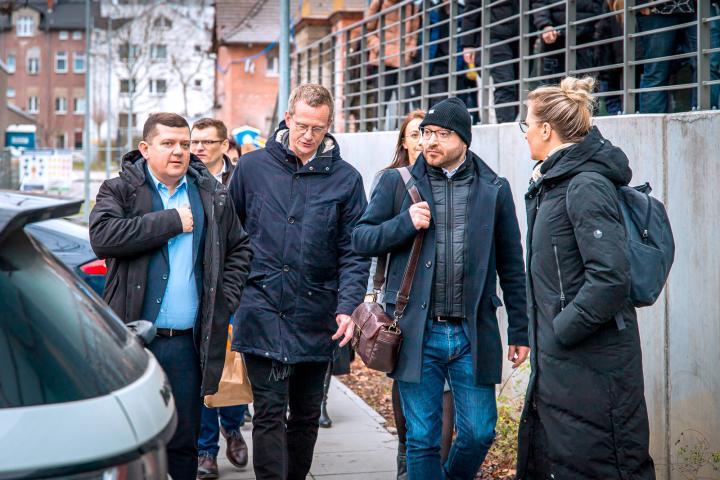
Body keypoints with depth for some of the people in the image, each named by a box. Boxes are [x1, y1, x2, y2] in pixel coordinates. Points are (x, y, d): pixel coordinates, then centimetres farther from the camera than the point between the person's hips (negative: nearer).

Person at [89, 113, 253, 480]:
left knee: (184, 442, 12)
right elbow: (103, 235, -20)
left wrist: (226, 297, 6)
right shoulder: (119, 190, 0)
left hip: (187, 341, 3)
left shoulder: (212, 195, 11)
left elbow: (240, 248, 21)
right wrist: (172, 221, -14)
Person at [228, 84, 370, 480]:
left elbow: (354, 252, 0)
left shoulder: (346, 179, 2)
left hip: (316, 319, 2)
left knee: (307, 416, 14)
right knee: (269, 414, -5)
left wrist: (347, 306, -11)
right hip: (263, 311, -1)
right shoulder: (252, 167, 2)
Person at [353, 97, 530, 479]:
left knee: (479, 433, 6)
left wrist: (519, 331, 8)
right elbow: (360, 239, 3)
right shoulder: (396, 182, 3)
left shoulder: (494, 189, 6)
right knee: (422, 440, 5)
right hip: (417, 332, -1)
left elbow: (511, 266, 9)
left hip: (473, 333, 1)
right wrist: (406, 223, -14)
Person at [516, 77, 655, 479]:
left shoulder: (587, 186, -17)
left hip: (591, 365, -10)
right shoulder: (554, 183, 13)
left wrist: (562, 330, -19)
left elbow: (611, 277, -26)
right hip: (558, 363, 10)